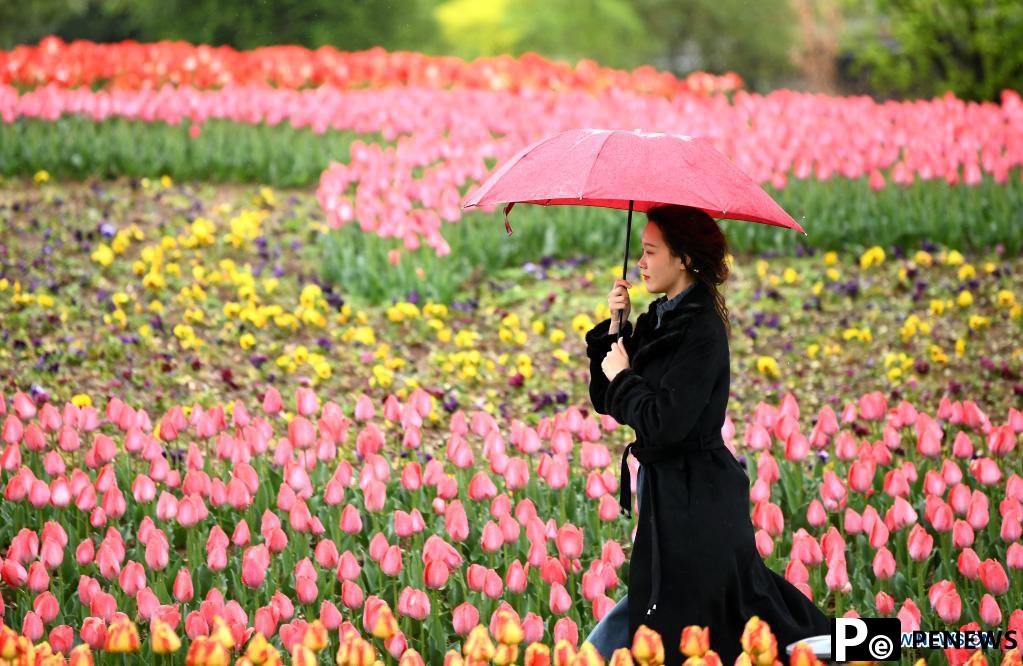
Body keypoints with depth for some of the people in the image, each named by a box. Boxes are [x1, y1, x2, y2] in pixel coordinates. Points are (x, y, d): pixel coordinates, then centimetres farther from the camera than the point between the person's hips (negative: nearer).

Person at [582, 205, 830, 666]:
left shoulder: (701, 330, -16)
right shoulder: (660, 320, 10)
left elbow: (663, 423, -24)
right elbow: (607, 402, 11)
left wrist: (623, 376, -9)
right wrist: (615, 327, 1)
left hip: (691, 506, -9)